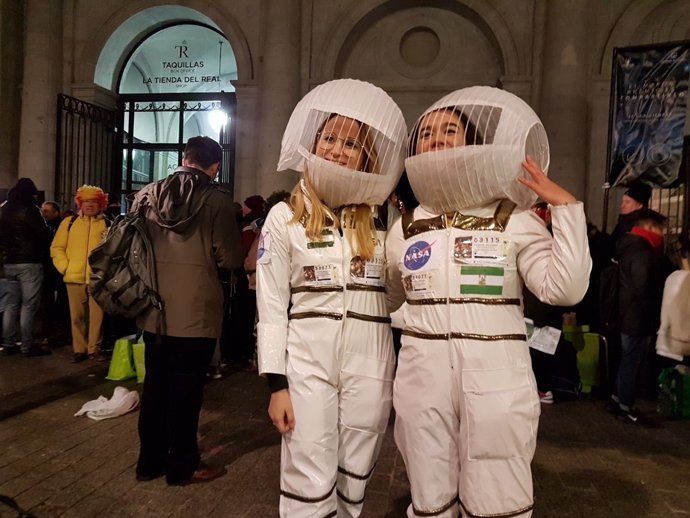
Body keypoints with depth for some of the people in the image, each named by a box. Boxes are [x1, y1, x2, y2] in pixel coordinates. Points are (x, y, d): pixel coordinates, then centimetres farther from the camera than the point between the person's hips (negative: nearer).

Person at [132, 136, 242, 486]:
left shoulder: (147, 194, 3)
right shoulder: (217, 199, -12)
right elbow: (230, 259, -12)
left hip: (154, 309, 5)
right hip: (195, 311, -5)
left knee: (155, 384, 17)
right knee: (186, 389, 7)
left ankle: (150, 460, 31)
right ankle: (182, 467, 21)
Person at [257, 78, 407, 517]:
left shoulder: (379, 218, 6)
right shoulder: (285, 216, 1)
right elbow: (271, 306, -1)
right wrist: (277, 384, -6)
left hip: (369, 360, 2)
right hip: (307, 358, -2)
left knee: (354, 481, 15)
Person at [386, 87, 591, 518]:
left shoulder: (515, 221, -2)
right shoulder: (406, 228, 7)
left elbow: (564, 288, -13)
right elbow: (382, 300, 15)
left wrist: (566, 208, -14)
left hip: (496, 374, -2)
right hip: (422, 374, 3)